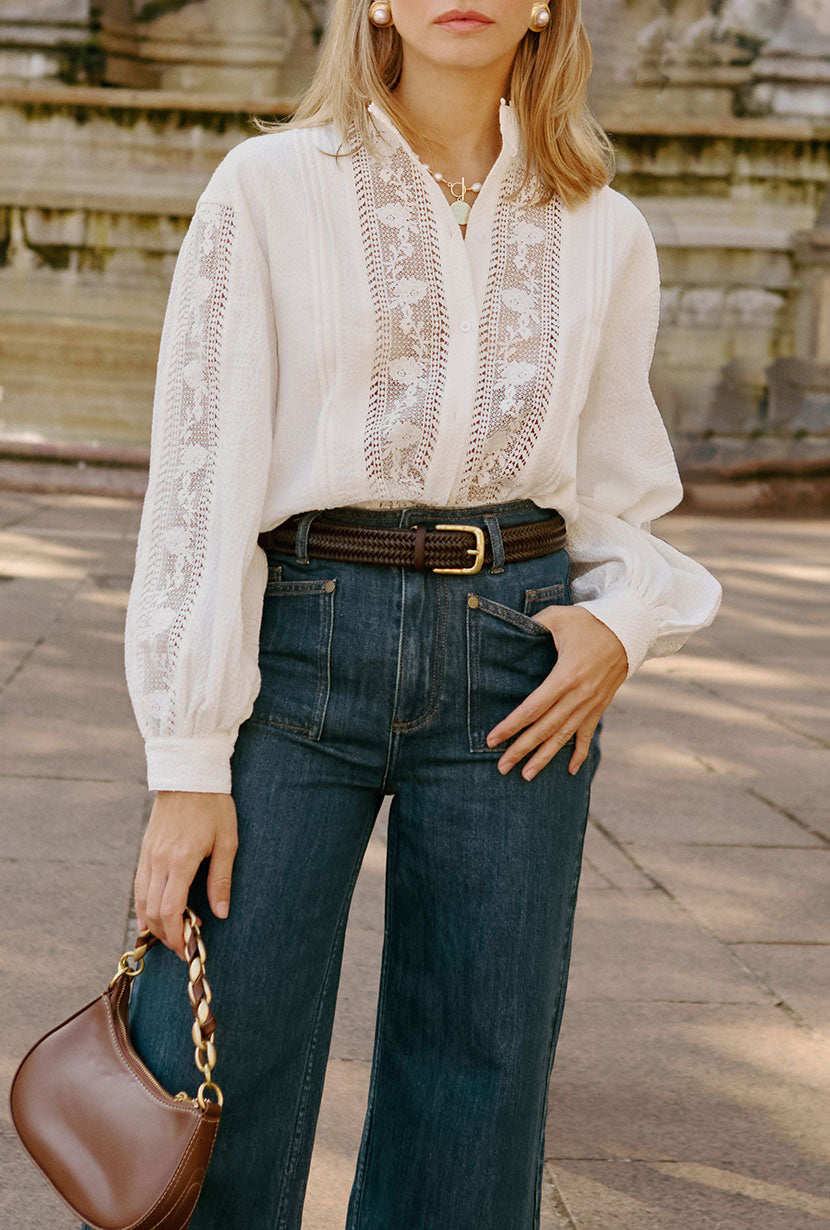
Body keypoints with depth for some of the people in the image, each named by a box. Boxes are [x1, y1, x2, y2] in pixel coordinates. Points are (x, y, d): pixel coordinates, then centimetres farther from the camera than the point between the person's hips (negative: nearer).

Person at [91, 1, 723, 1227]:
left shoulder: (605, 233, 9)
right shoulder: (270, 188, 0)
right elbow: (202, 478, -4)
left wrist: (625, 623, -5)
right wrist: (187, 764, -9)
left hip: (515, 665, 3)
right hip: (300, 645, -2)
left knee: (479, 1083, 7)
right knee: (209, 1073, -2)